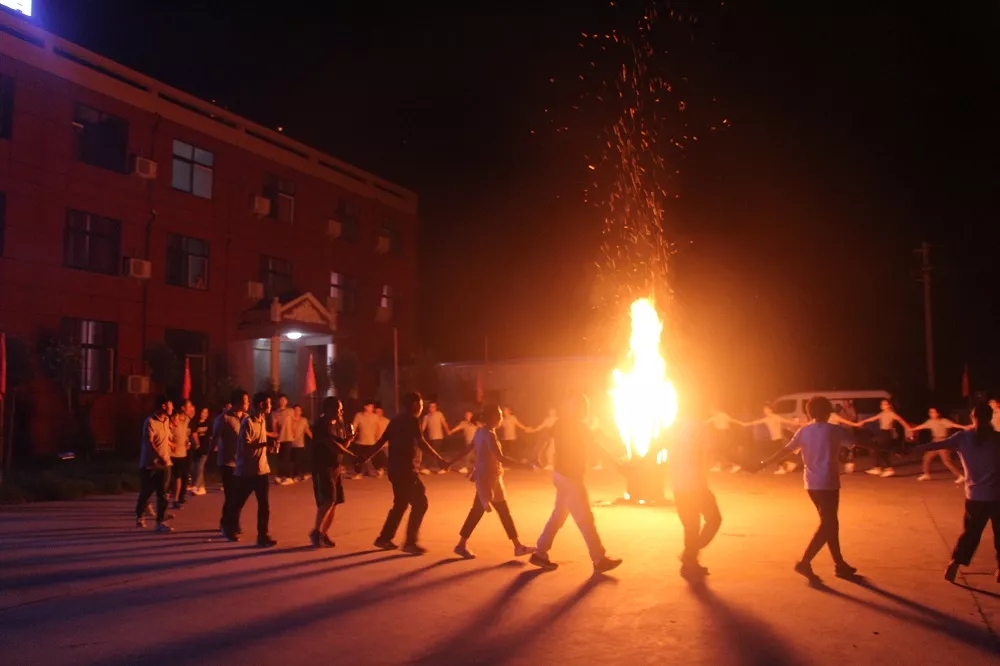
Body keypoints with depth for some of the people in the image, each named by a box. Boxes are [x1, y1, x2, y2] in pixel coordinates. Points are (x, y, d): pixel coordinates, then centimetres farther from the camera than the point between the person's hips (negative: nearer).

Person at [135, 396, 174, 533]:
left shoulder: (166, 420, 6)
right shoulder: (150, 421, -17)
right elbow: (149, 442, -23)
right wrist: (160, 457, -31)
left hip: (164, 463, 5)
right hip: (150, 463, -5)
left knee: (162, 494, 0)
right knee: (146, 493, 9)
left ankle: (161, 522, 2)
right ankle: (139, 516, 32)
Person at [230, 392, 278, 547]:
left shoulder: (263, 420, 9)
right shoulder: (247, 422, -15)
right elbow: (245, 445, -22)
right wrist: (265, 443, -28)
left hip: (261, 469, 6)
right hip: (246, 470, -6)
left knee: (264, 505, 0)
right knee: (239, 502, 10)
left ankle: (263, 536, 5)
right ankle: (231, 530, 29)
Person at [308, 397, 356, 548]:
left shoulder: (339, 424, 10)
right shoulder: (322, 424, -14)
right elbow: (332, 444, -24)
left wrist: (349, 437, -5)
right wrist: (352, 455, -30)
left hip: (336, 467, 8)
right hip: (323, 467, -8)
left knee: (335, 502, 8)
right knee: (328, 500, -17)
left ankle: (324, 533, 18)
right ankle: (316, 532, -5)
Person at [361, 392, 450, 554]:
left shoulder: (397, 420, 15)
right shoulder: (412, 420, -12)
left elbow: (381, 441, 16)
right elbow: (421, 442, -26)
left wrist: (365, 457, 20)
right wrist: (439, 459, -31)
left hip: (396, 469, 9)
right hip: (406, 470, -9)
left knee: (400, 504, 19)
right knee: (420, 503, -4)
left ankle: (384, 538, 24)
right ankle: (410, 542, -4)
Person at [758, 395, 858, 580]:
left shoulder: (804, 431, 5)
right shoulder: (834, 430, -6)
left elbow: (785, 450, 2)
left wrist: (764, 464, 7)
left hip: (811, 484, 6)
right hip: (827, 483, -6)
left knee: (829, 523, 17)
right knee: (827, 525, -3)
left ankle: (840, 564, 23)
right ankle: (804, 562, -12)